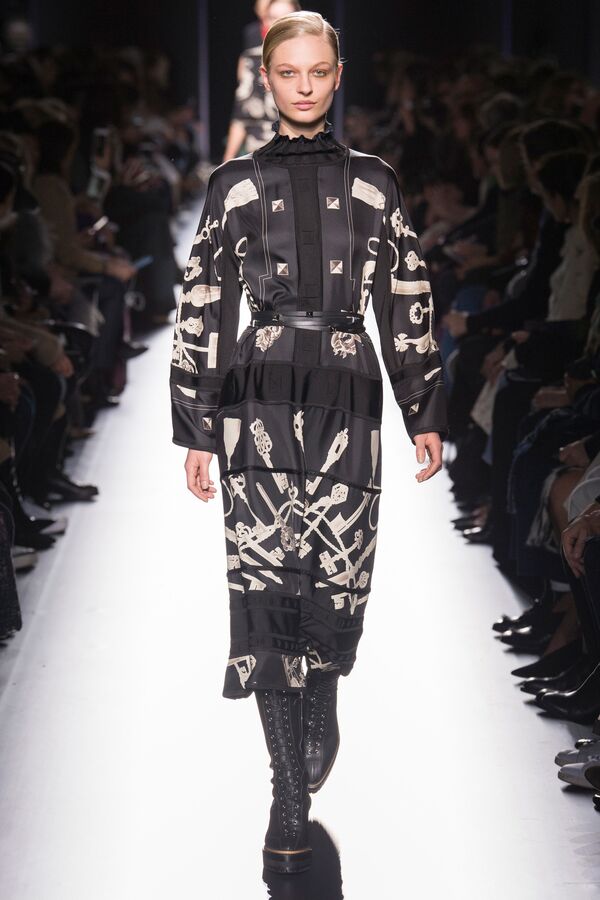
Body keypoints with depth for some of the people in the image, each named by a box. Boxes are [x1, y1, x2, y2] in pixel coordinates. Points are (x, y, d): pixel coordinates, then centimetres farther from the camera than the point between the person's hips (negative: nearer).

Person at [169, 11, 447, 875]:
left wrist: (426, 413, 9)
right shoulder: (235, 185, 8)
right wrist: (197, 430, 3)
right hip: (260, 400, -1)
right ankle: (292, 799, -2)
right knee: (267, 587, -8)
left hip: (348, 399, 1)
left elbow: (409, 305, 13)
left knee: (337, 577, -1)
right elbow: (202, 312, 7)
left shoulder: (374, 182, 11)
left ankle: (317, 722, 28)